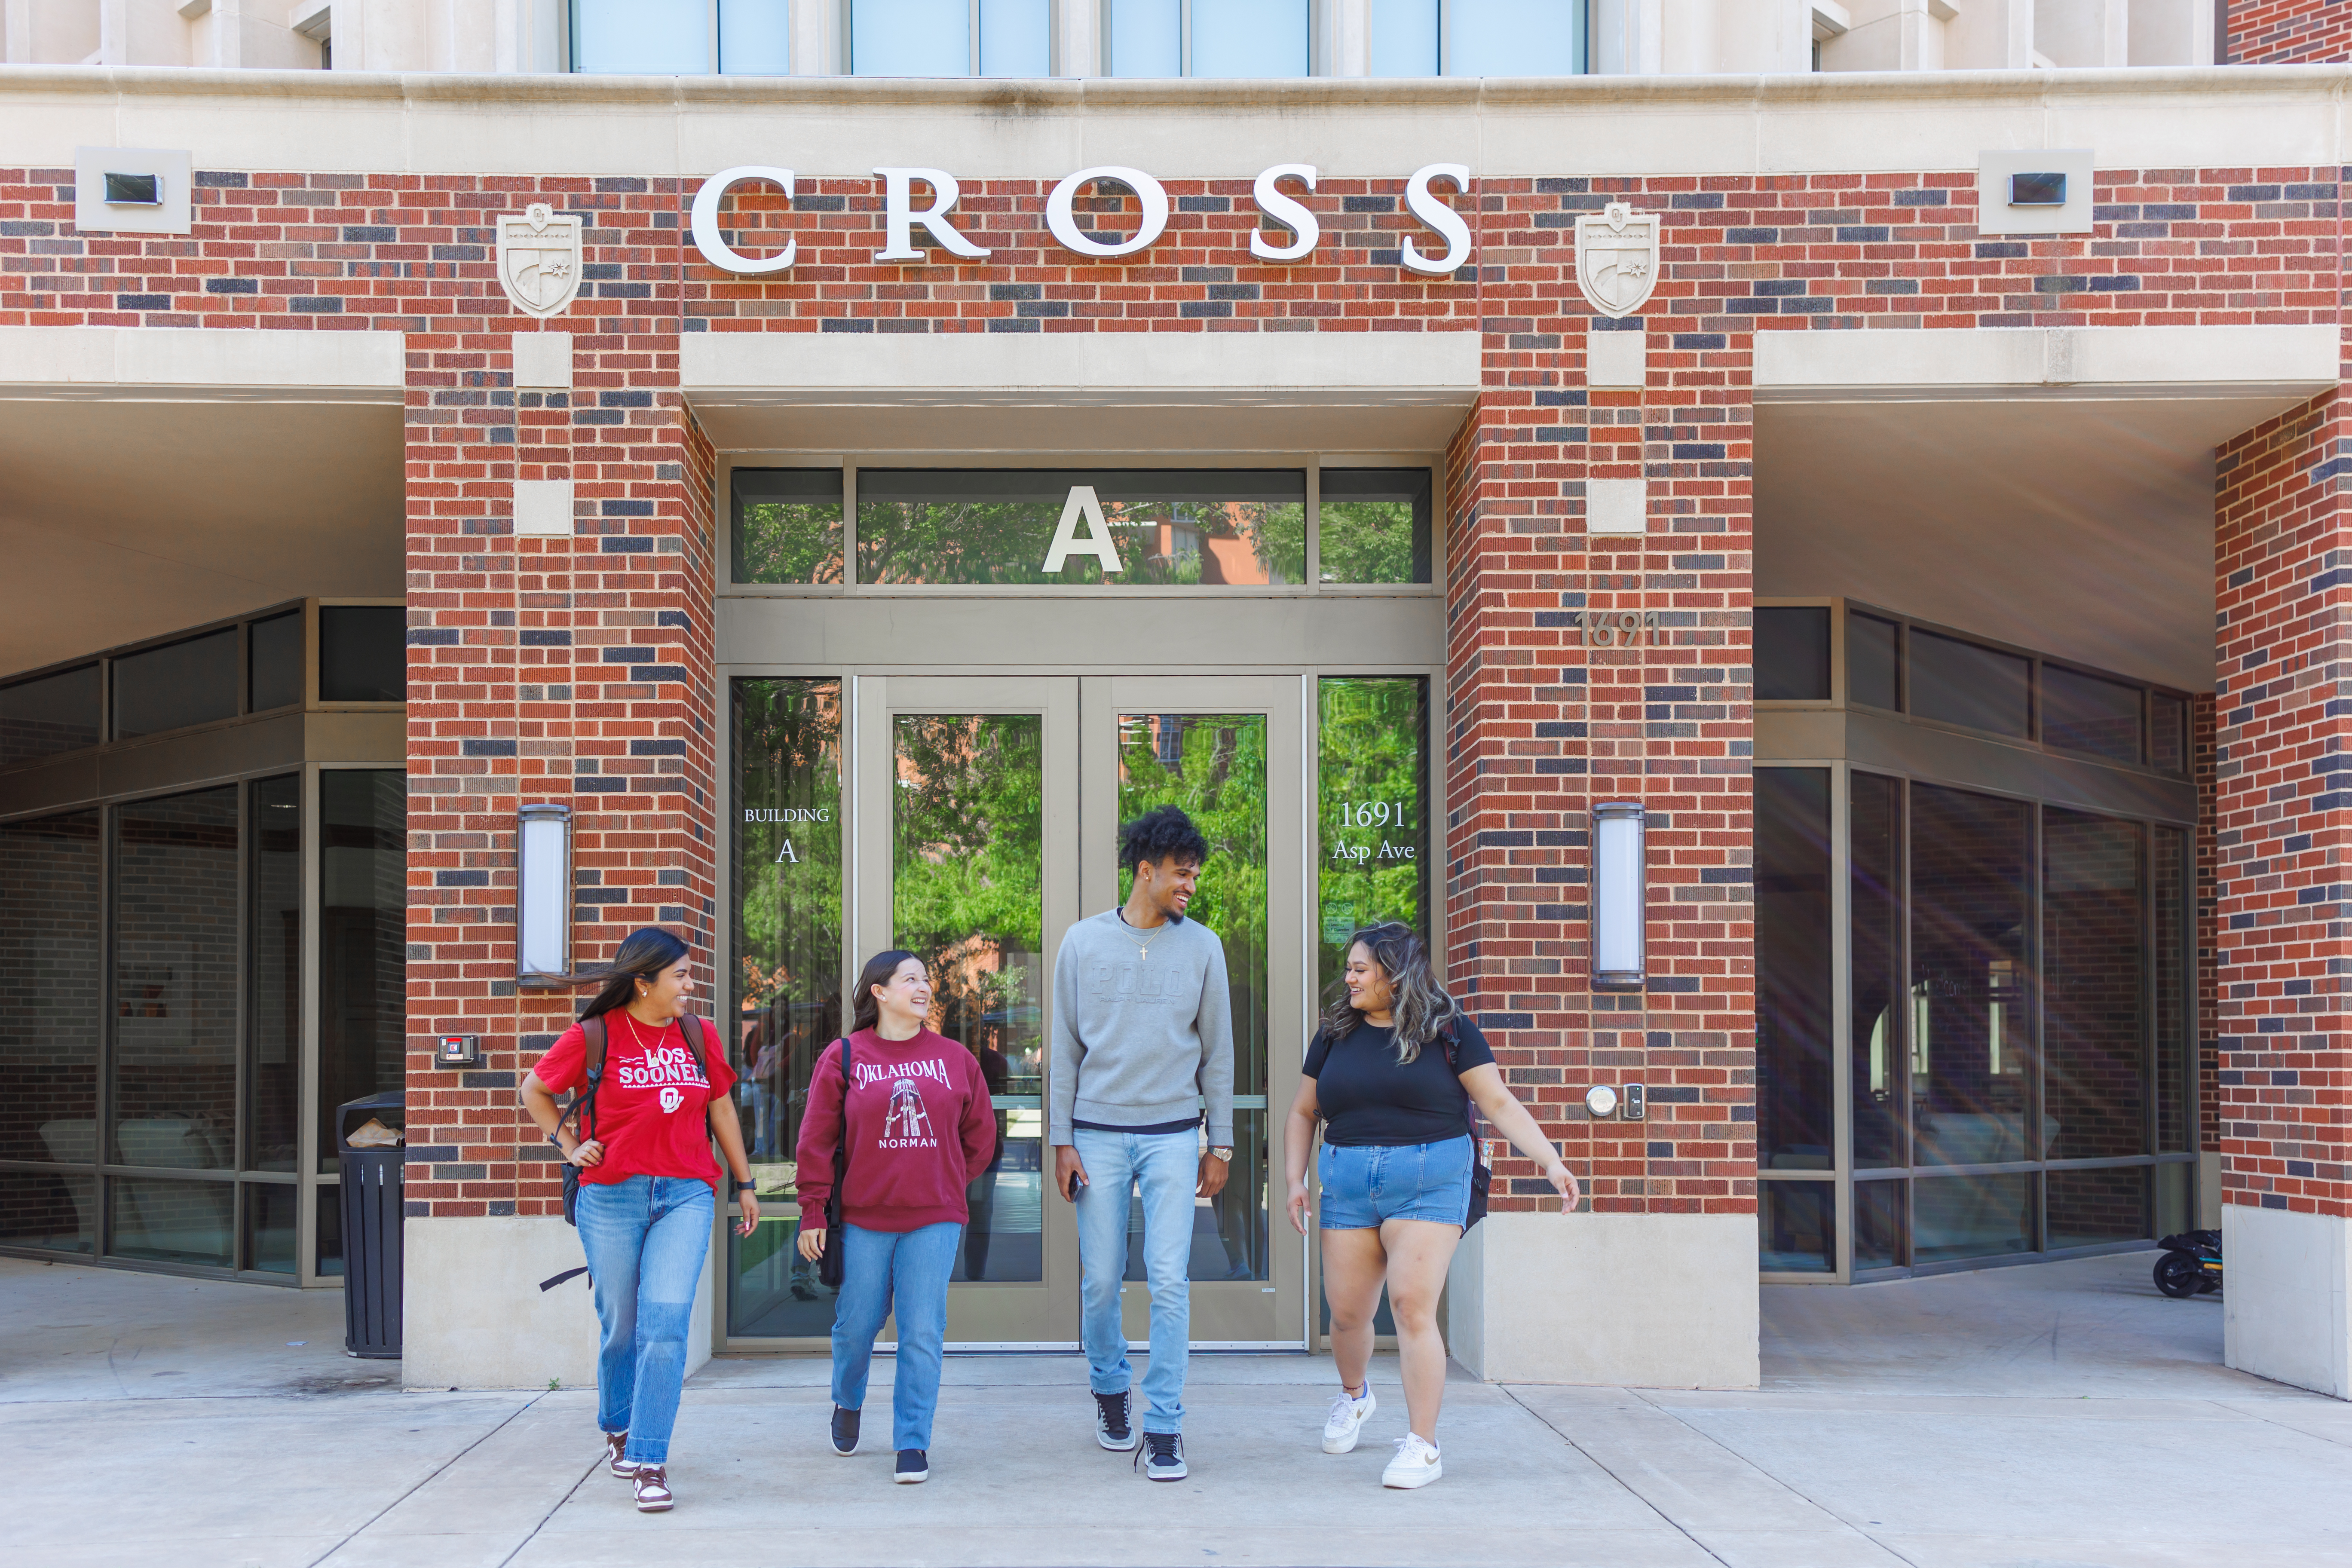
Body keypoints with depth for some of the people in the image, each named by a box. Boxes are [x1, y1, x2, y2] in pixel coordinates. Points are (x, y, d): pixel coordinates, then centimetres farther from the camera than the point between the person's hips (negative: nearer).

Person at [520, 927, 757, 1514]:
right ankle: (617, 1429, 35)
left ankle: (650, 1462, -8)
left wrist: (745, 1185, 21)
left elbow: (722, 1111, 18)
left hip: (685, 1198, 1)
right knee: (621, 1326, 8)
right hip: (612, 1196, -1)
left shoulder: (699, 1035, 8)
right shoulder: (594, 1036, -1)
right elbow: (534, 1091, 13)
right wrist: (570, 1145, 4)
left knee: (666, 1323, -12)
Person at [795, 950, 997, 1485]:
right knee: (857, 1325, 9)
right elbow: (816, 1141, 0)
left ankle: (913, 1441, 7)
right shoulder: (843, 1058, 1)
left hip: (934, 1221, 1)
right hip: (863, 1219, -1)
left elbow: (980, 1135, 15)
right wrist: (813, 1213, -3)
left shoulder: (954, 1059, 6)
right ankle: (848, 1403, 38)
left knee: (923, 1334, -3)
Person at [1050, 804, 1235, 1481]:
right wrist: (1062, 1139, 2)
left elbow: (1217, 1051, 9)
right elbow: (1066, 1047, 7)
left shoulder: (1202, 947, 5)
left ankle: (1164, 1427, 1)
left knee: (1170, 1280, -7)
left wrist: (1221, 1143, 8)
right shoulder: (1084, 943, 4)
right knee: (1100, 1280, 5)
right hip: (1099, 1133, 0)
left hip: (1172, 1134, 0)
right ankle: (1110, 1387, 30)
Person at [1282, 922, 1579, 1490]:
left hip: (1428, 1184, -4)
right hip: (1348, 1187, 4)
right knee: (1348, 1313, 6)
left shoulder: (1448, 1030, 0)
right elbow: (1304, 1112, 19)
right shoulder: (1336, 1034, 11)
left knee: (1412, 1304, -15)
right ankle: (1354, 1394, 39)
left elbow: (1500, 1104, -3)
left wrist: (1551, 1162, -13)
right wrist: (1296, 1179, 7)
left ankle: (1422, 1446, -6)